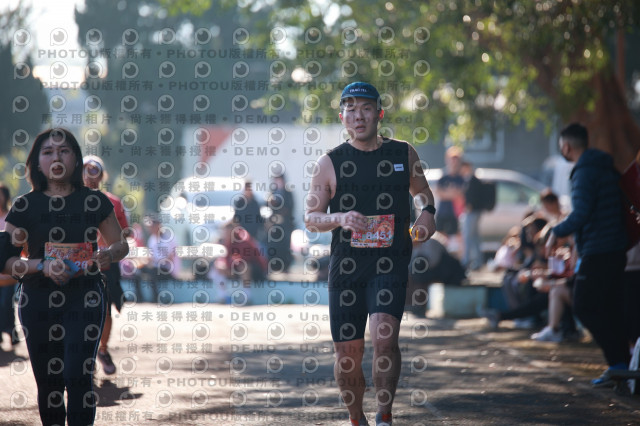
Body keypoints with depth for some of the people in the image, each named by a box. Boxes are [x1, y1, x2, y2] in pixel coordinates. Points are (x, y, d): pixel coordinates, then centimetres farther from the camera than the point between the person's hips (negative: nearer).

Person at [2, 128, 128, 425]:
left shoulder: (94, 202, 2)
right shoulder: (25, 207, 1)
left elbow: (121, 244, 12)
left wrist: (108, 255, -11)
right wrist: (42, 266, -20)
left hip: (85, 298, -1)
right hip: (39, 300, 1)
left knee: (78, 376, -14)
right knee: (48, 382, 4)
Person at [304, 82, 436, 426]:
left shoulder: (403, 154, 7)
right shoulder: (330, 163, 2)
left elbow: (421, 190, 26)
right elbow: (310, 218, 4)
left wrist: (427, 212, 5)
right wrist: (339, 219, -16)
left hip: (390, 265, -1)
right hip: (346, 266, 1)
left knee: (384, 337, -22)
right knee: (348, 353, 2)